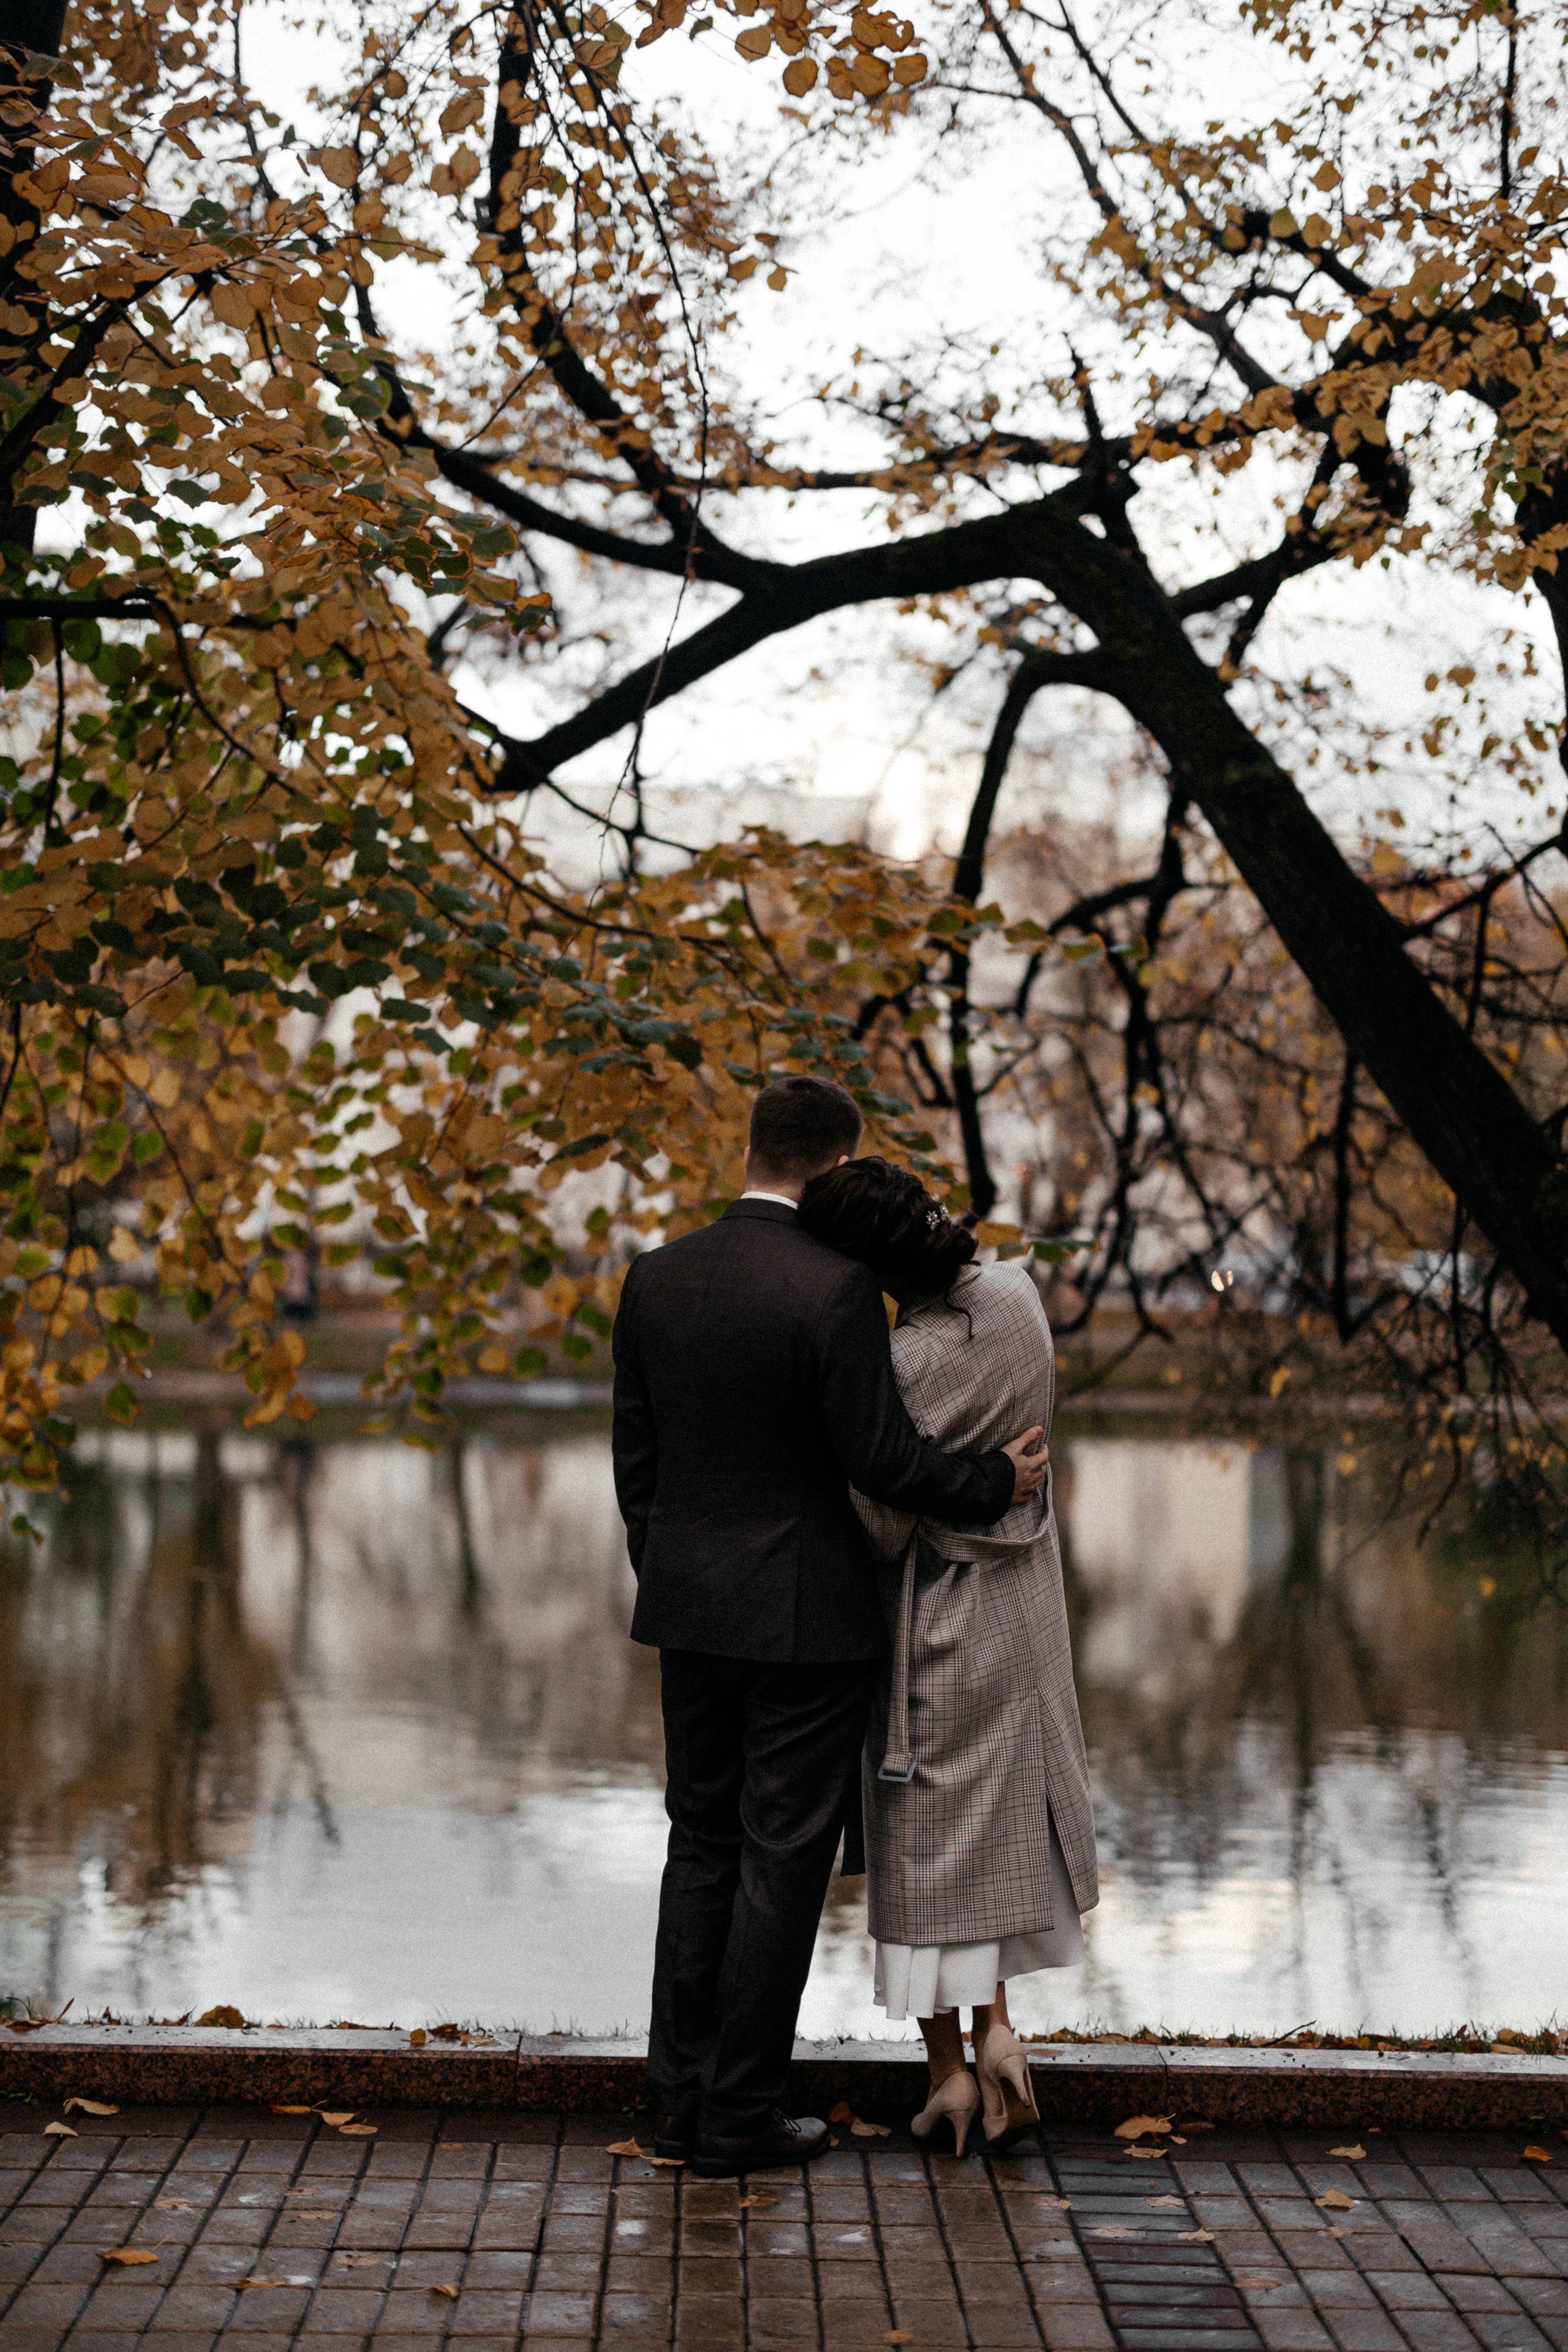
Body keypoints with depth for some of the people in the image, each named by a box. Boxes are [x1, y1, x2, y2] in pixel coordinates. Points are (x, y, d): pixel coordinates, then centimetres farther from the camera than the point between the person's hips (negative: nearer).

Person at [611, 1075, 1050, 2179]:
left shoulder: (656, 1278, 2)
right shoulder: (834, 1287, -17)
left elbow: (636, 1458, 8)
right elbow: (881, 1456, -16)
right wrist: (995, 1482, 0)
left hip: (691, 1614, 6)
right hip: (807, 1619, -6)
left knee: (702, 1846, 15)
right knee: (783, 1861, 3)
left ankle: (681, 2096, 18)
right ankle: (740, 2112, 8)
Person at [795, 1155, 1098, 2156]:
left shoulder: (910, 1364, -27)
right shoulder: (1017, 1295, -7)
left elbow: (880, 1527, -20)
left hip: (936, 1620, -6)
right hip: (1021, 1607, 6)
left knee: (929, 1838, 8)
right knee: (1004, 1816, 21)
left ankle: (948, 2069, 16)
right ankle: (997, 2026, 13)